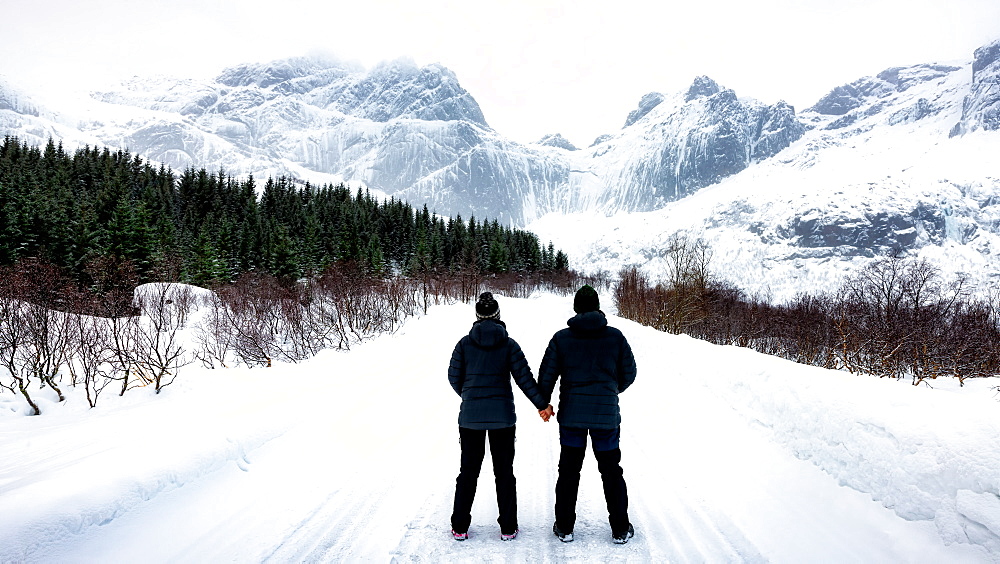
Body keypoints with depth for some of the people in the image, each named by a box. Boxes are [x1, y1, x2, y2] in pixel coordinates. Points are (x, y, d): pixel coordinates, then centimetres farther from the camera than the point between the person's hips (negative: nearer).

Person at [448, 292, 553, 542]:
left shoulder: (464, 343, -2)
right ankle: (508, 528, 16)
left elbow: (454, 377, 2)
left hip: (470, 415, 1)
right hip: (502, 416, -1)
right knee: (504, 471, 10)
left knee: (468, 470, 12)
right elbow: (524, 378, -6)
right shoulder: (509, 344, -5)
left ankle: (460, 527, 17)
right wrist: (541, 404, 4)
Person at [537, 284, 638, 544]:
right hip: (606, 415, 0)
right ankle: (620, 529, 21)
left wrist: (543, 404, 10)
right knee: (611, 471, 13)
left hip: (571, 414, 0)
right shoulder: (615, 337, -3)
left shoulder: (561, 338, -5)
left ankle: (564, 527, 19)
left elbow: (547, 374, -4)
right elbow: (629, 373, 4)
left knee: (568, 470, 12)